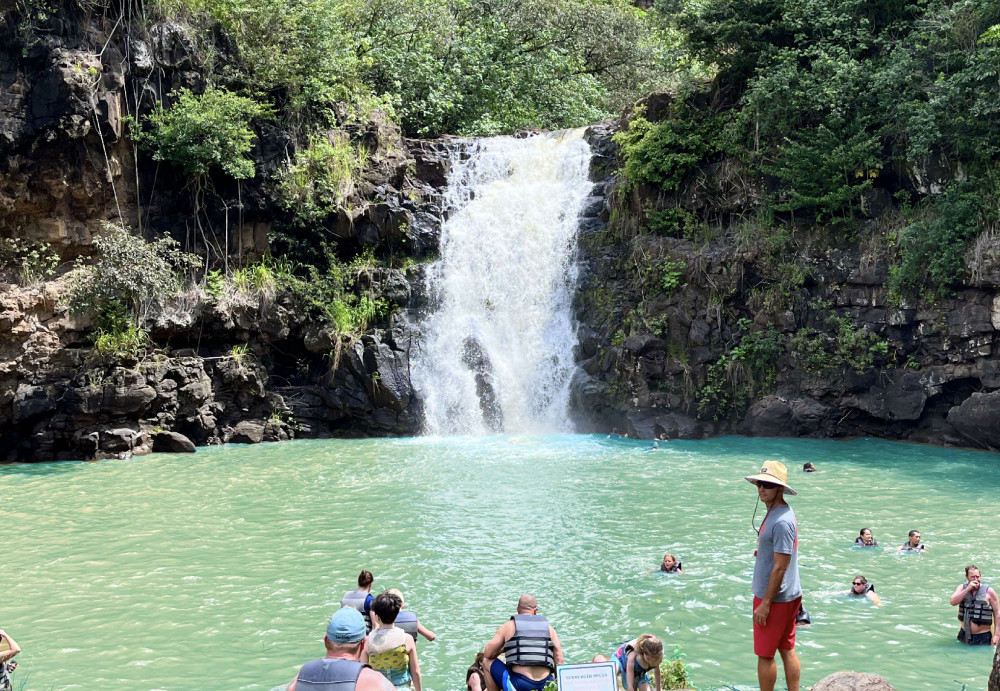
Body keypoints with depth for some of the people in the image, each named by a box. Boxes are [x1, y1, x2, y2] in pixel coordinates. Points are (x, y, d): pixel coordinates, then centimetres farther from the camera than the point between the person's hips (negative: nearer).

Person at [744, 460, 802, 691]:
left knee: (765, 654, 2)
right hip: (789, 595, 10)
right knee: (787, 650, 15)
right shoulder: (775, 513, 8)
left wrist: (765, 604, -21)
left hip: (774, 597, -10)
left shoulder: (781, 522, -24)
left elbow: (780, 568, -24)